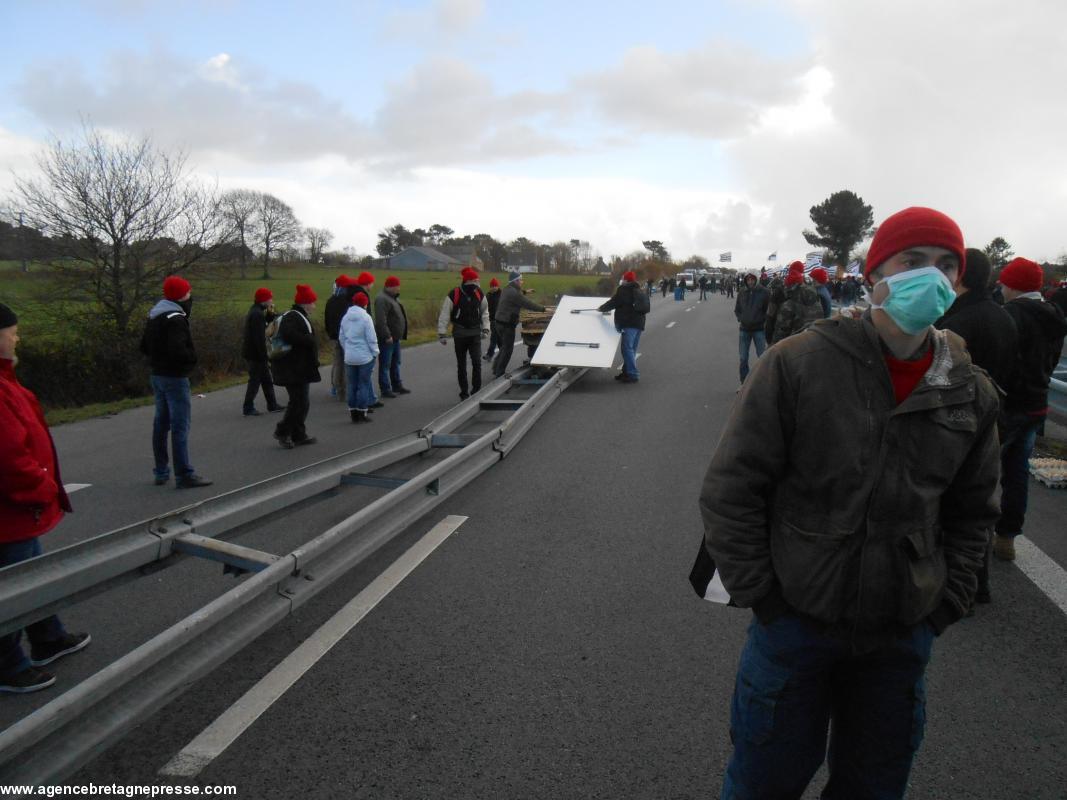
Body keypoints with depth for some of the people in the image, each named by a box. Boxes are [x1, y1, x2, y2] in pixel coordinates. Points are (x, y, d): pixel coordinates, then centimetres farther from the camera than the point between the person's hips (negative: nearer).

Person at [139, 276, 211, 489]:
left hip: (157, 375, 10)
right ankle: (184, 475, -7)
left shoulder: (154, 317, 13)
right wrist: (193, 357, -11)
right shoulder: (175, 319, -18)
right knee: (180, 426, -8)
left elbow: (144, 346, 19)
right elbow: (178, 350, -28)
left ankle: (161, 472, 22)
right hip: (175, 377, -10)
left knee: (161, 423, 14)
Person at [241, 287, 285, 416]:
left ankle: (272, 404, 23)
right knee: (255, 380, -2)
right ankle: (248, 408, 5)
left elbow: (268, 324, 15)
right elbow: (259, 338, -24)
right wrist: (265, 356, -22)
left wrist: (270, 313, 2)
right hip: (255, 353, -10)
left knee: (266, 379, 15)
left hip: (252, 352, 10)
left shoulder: (255, 311, 11)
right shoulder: (257, 314, -20)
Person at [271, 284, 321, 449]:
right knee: (300, 401, -8)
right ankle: (282, 431, 3)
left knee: (302, 401, 14)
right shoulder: (292, 317, -15)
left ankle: (299, 435, 20)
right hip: (294, 369, -11)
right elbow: (289, 335, -32)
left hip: (300, 368, 11)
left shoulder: (300, 317, 18)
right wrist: (310, 340, -23)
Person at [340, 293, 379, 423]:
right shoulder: (366, 317, -12)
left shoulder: (345, 317, 6)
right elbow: (371, 338, -13)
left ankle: (353, 413, 16)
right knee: (364, 384, 3)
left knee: (352, 385, 11)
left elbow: (342, 338, 11)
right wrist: (375, 353, -2)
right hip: (365, 356, -5)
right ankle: (362, 413, 5)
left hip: (349, 357, 5)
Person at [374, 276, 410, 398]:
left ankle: (397, 386, 29)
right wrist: (387, 336, -26)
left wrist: (400, 335, 19)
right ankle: (385, 389, 2)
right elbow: (380, 320, -26)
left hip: (395, 337, 10)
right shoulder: (382, 299, -18)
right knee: (385, 365, -3)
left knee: (395, 363, 18)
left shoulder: (394, 298, 14)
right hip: (387, 339, -10)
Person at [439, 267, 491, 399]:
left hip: (475, 333, 2)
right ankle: (464, 393, 18)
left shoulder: (479, 294, 2)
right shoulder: (454, 295, -10)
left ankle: (476, 391, -3)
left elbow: (485, 312, 13)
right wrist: (442, 334, -10)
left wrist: (485, 329, 4)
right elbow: (444, 315, -8)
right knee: (461, 365, 7)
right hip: (459, 333, -2)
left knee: (477, 362, -11)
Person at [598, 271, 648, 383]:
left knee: (627, 348, -9)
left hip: (629, 323, -9)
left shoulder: (623, 290, -5)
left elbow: (613, 302, -5)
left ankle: (633, 375, -13)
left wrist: (602, 308, 13)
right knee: (631, 349, 14)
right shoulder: (639, 292, 21)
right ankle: (627, 372, 20)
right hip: (639, 323, 9)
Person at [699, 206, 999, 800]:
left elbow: (972, 512, 12)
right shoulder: (798, 364, -14)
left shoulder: (971, 393, -1)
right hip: (796, 621, -3)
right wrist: (759, 596, -11)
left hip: (903, 638, 4)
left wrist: (945, 606, 6)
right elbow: (731, 489, -11)